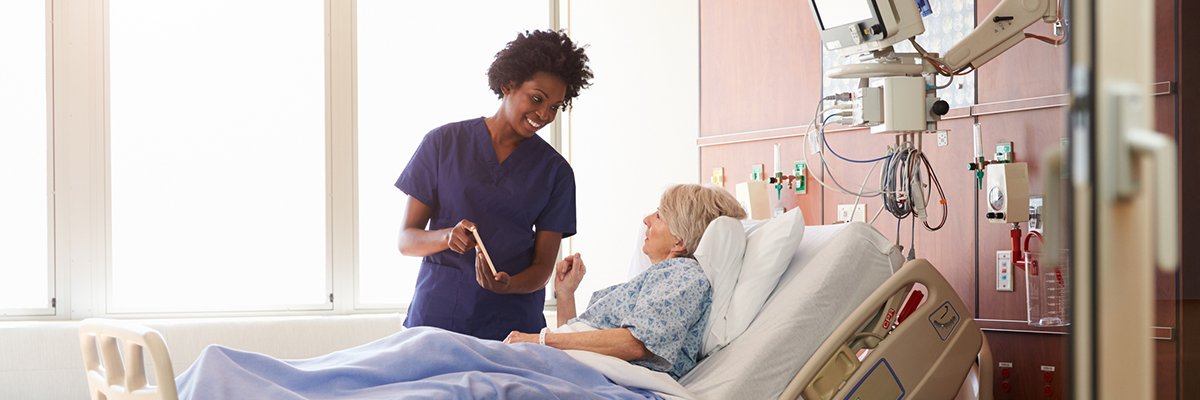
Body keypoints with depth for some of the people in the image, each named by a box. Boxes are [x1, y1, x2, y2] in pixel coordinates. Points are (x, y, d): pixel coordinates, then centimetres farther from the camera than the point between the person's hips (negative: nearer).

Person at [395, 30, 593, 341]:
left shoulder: (555, 171, 7)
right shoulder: (443, 143, 5)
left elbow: (543, 266, 4)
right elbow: (406, 240, 4)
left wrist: (508, 285, -17)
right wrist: (447, 237, -17)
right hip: (437, 314, 0)